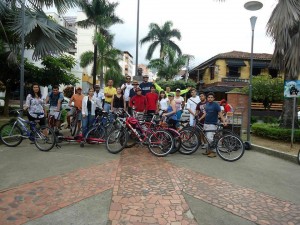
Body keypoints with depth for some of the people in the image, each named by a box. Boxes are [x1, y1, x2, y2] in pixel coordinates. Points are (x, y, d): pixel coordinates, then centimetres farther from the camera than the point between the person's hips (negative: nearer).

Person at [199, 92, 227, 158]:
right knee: (207, 138, 11)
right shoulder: (207, 104, 11)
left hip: (212, 124, -7)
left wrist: (224, 121, -27)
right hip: (206, 123, 7)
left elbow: (220, 114, -14)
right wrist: (199, 119, 12)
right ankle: (208, 150, 23)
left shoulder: (216, 105, -9)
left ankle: (213, 152, 0)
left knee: (210, 138, -13)